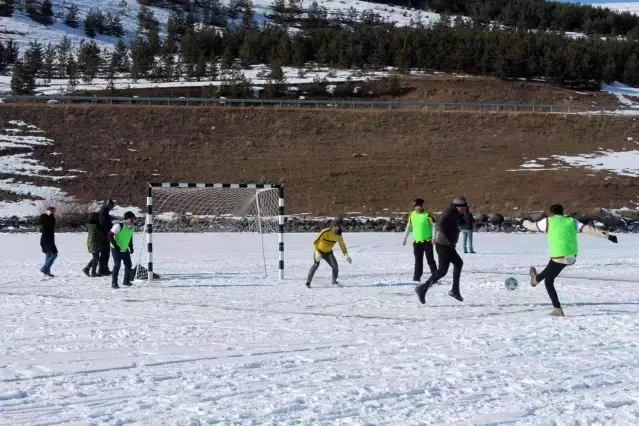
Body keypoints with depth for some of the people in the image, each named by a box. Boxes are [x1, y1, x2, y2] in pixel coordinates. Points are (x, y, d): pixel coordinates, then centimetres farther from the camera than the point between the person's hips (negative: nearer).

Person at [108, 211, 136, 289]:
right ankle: (114, 283, -8)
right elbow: (110, 235, -18)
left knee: (128, 264, 10)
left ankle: (126, 281, 27)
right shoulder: (119, 226, -21)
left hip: (125, 249, 7)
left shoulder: (132, 227, 2)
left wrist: (131, 247, 12)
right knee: (117, 265, -14)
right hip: (116, 249, -7)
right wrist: (115, 245, -19)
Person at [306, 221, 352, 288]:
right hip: (319, 250, -4)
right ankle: (308, 282, -21)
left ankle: (334, 281, 11)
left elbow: (342, 245, 4)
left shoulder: (338, 235, -12)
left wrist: (346, 255, -8)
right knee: (316, 264, -26)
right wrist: (317, 253, -45)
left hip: (328, 252, 4)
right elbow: (315, 242, -31)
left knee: (335, 266, -12)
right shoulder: (325, 232, -28)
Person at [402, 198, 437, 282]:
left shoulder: (427, 214, -9)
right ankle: (416, 278, 12)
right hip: (416, 242, 4)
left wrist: (434, 238, -14)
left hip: (427, 241, -4)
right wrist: (405, 238, 16)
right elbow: (409, 227, 17)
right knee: (418, 261, 8)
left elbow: (434, 226, -8)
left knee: (430, 260, -4)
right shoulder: (412, 215, 6)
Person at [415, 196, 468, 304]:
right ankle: (422, 289, -13)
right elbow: (440, 225, -28)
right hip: (444, 246, -10)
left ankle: (455, 290, 26)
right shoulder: (449, 213, -15)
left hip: (448, 246, 10)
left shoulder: (455, 215, 14)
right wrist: (449, 240, -26)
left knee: (458, 263, 22)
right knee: (442, 271, -10)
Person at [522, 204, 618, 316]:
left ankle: (558, 309, 6)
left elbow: (531, 226, 17)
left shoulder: (548, 221, 2)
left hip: (559, 257, -5)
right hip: (572, 257, 5)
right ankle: (537, 278, 55)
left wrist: (524, 222, 39)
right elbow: (589, 229, 4)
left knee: (549, 282, 10)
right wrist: (607, 236, 5)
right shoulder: (572, 221, 11)